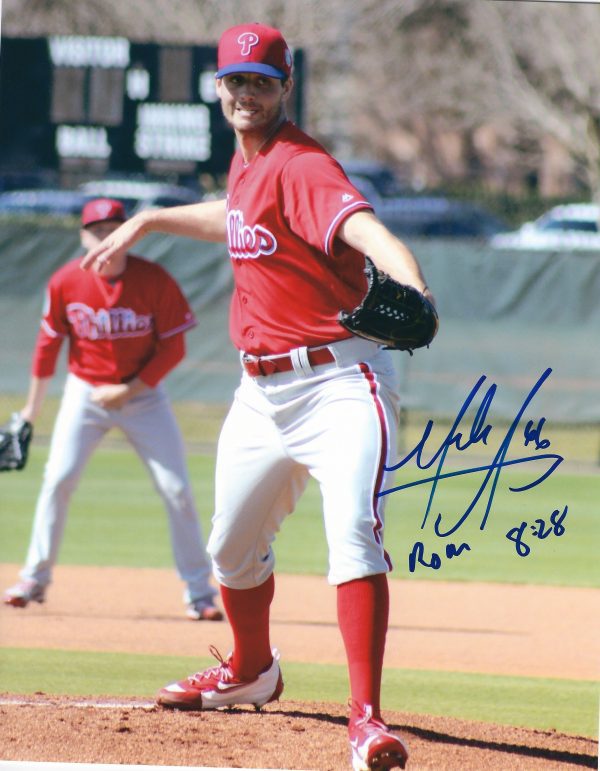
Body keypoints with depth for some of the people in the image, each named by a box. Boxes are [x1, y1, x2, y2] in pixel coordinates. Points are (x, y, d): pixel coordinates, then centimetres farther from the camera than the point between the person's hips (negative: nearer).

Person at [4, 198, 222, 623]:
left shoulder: (155, 281, -15)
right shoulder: (66, 282, -9)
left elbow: (173, 348, -9)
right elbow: (48, 345, 1)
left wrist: (130, 391, -16)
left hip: (143, 393, -1)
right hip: (85, 392, 1)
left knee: (176, 488, -6)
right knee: (58, 479, -9)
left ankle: (199, 592, 3)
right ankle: (35, 578, 6)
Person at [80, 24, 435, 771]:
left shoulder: (302, 167, -18)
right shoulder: (247, 162, 10)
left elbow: (363, 227, -37)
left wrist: (410, 288, -57)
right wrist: (149, 221, 40)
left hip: (338, 380, -9)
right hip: (262, 391, 9)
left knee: (353, 532, -26)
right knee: (233, 548, 21)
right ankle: (251, 672, 49)